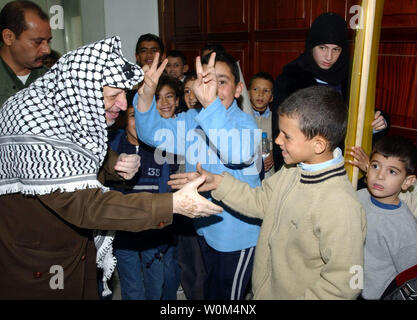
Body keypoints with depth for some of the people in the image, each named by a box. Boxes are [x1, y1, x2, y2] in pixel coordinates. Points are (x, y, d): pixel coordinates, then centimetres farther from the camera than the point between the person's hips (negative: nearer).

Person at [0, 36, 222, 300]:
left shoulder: (75, 108, -5)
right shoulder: (34, 126, -32)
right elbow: (83, 204, -37)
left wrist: (114, 163, -10)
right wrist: (173, 204, -39)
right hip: (35, 265, -7)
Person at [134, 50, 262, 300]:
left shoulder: (244, 122, -21)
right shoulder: (193, 120, -1)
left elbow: (238, 153, -44)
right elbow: (154, 134, -13)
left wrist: (211, 104, -56)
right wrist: (146, 97, -31)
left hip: (237, 234, -6)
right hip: (206, 225, 6)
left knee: (227, 295, 13)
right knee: (211, 289, 29)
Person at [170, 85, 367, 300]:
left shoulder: (341, 207, -32)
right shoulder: (293, 170, -7)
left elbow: (343, 283, -26)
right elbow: (261, 201, 5)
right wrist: (217, 182, -3)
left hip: (297, 294, -6)